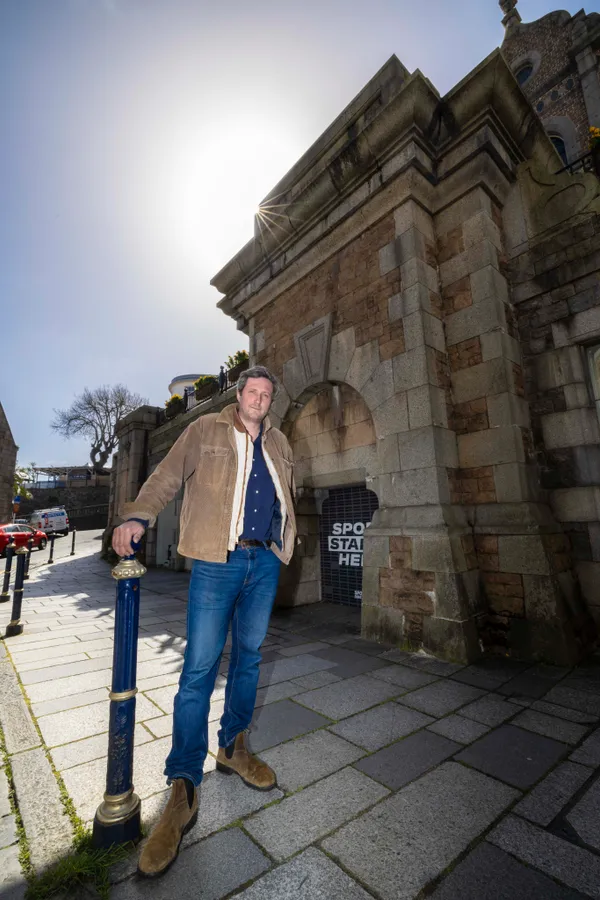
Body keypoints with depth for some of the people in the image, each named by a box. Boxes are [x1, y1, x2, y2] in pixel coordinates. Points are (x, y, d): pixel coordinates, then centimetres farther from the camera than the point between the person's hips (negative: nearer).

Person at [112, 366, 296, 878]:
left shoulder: (279, 445, 15)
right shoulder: (206, 430, 2)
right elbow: (168, 477, -4)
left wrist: (285, 541, 19)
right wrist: (139, 516, -19)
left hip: (264, 561, 5)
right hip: (218, 561, -4)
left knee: (248, 657, 14)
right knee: (200, 668, -2)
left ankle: (233, 747, 34)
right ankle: (183, 789, 13)